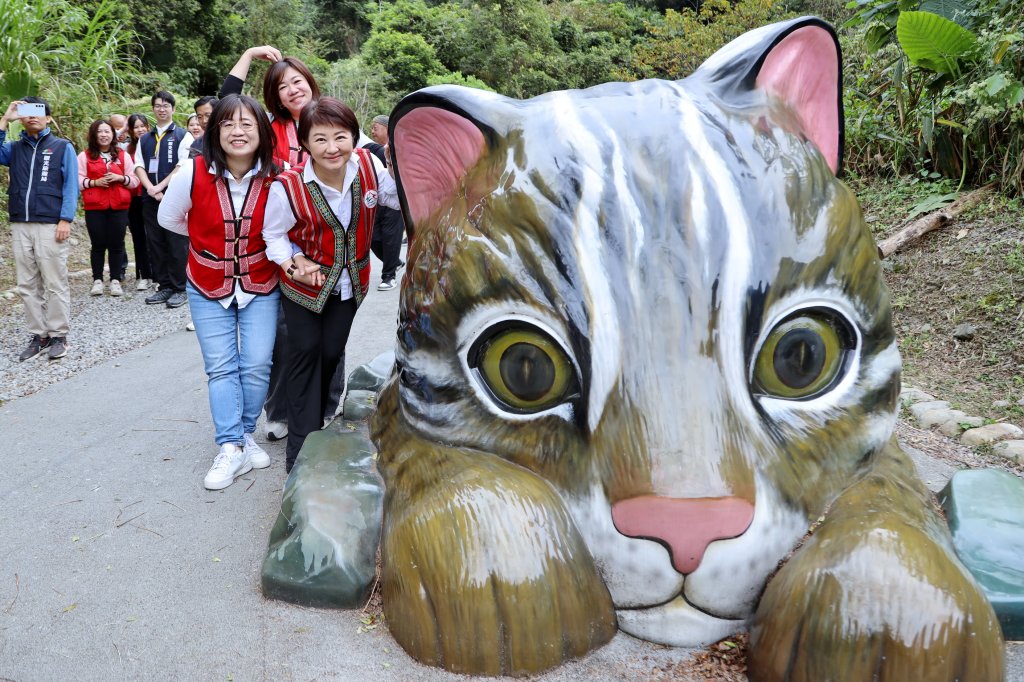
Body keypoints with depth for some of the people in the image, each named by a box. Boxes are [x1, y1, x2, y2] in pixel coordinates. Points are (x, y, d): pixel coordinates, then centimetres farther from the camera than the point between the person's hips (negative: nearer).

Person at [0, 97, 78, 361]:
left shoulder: (63, 147, 7)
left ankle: (58, 337, 6)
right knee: (27, 285, 5)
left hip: (50, 226, -4)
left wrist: (65, 220, -10)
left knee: (55, 284, -2)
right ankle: (38, 336, 12)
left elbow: (71, 186, 0)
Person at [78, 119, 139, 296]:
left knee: (117, 244, 1)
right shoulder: (85, 156, 7)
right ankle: (97, 280, 11)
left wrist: (120, 178, -9)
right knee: (98, 245, 2)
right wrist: (95, 182, -13)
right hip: (94, 208, -1)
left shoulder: (123, 155, 11)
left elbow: (134, 180, 9)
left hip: (119, 207, 1)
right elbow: (78, 180, 2)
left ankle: (115, 280, 8)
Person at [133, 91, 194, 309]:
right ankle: (164, 287, 14)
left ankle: (179, 289, 1)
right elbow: (139, 165, 10)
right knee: (155, 243, 7)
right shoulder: (145, 139, 18)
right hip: (150, 199, 5)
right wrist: (150, 188, -8)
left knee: (177, 244, -5)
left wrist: (160, 187, -12)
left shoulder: (183, 136, 2)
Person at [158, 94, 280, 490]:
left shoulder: (275, 179, -16)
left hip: (260, 286, 1)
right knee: (221, 368, -1)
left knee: (257, 366, 1)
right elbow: (168, 218, 1)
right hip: (208, 288, 0)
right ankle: (231, 449, 4)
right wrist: (211, 237, 6)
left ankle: (245, 436, 22)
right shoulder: (194, 174, -18)